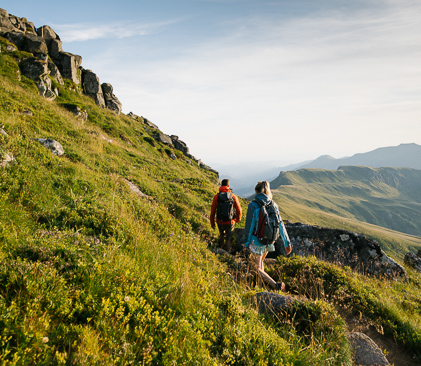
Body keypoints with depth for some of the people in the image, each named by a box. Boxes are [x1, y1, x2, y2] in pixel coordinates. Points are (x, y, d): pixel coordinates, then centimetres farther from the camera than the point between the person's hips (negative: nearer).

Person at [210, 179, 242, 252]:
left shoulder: (216, 197, -9)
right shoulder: (233, 196, -10)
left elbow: (212, 211, -6)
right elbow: (239, 210, -2)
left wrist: (212, 223, 7)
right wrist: (238, 219, 17)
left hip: (220, 222, 1)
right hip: (230, 222, -1)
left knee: (222, 234, 29)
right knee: (228, 239, 15)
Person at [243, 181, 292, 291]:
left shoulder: (253, 205, -14)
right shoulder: (273, 205, 0)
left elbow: (249, 226, -12)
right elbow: (280, 225, 1)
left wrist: (247, 242, -2)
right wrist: (287, 243, 5)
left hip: (258, 242, -6)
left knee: (257, 268, 7)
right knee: (260, 261, 27)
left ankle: (276, 285, -9)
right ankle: (259, 285, 35)